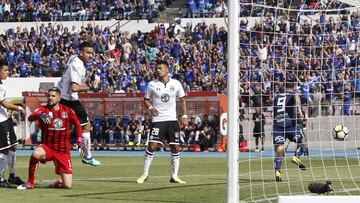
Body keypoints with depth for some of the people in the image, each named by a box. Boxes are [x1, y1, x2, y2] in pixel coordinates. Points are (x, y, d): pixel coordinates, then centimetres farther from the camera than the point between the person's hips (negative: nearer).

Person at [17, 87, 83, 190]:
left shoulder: (67, 110, 3)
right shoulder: (43, 110, -5)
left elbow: (77, 124, 17)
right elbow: (30, 118, -25)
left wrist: (79, 138, 3)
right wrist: (38, 114, -46)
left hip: (63, 151, 1)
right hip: (47, 146, -1)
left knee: (67, 185, -8)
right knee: (35, 154, -39)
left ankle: (60, 182, 31)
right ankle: (30, 183, -18)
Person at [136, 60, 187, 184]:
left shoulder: (176, 84, 3)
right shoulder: (152, 85, 1)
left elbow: (182, 99, 12)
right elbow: (146, 100, 10)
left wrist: (184, 115, 3)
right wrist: (150, 108, -11)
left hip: (172, 119, 2)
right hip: (158, 119, -2)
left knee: (175, 148, 0)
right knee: (152, 146, -11)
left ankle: (174, 176, 10)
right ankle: (145, 174, 1)